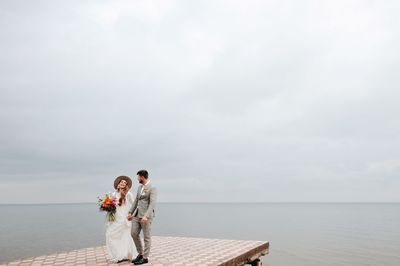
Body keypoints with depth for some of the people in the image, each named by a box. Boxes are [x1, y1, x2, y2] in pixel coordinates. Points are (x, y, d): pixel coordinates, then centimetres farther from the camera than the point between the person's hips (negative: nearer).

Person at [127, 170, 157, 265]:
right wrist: (130, 212, 15)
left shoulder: (152, 188, -12)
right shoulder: (140, 187, 14)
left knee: (147, 237, 3)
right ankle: (140, 253, 24)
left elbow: (152, 203, -21)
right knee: (134, 234, 7)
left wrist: (146, 216, -29)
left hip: (146, 215, -8)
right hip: (137, 214, 8)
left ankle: (145, 258, 15)